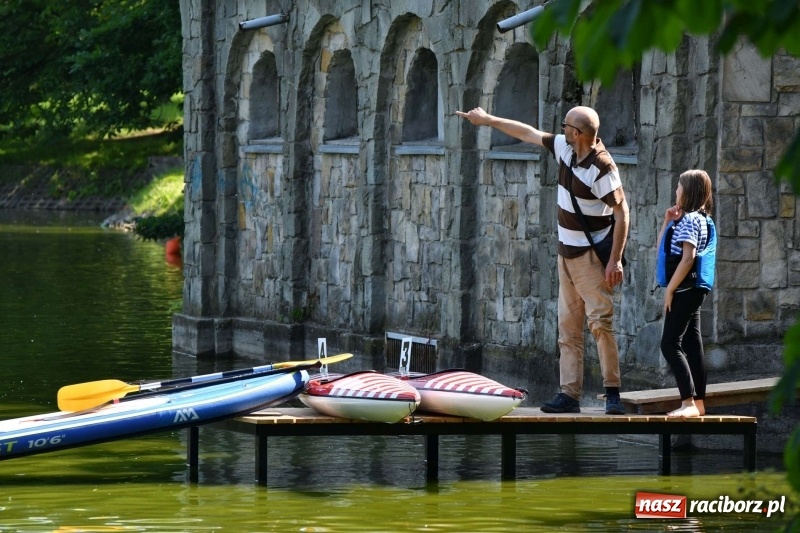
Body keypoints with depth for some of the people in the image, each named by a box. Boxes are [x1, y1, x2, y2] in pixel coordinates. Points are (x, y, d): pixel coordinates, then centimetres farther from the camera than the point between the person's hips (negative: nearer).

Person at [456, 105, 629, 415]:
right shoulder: (564, 148, 3)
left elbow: (622, 213, -20)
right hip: (567, 252, 9)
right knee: (567, 326, 6)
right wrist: (488, 120, 26)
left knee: (600, 322, -14)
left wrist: (615, 260, -24)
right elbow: (529, 134, 18)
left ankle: (612, 393, -13)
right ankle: (570, 394, 6)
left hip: (592, 257, -9)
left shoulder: (602, 167, -20)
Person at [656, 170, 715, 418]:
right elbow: (661, 249, 24)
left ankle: (689, 402, -19)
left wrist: (670, 289, -20)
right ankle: (698, 403, 10)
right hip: (692, 292, 10)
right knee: (691, 344, 9)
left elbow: (688, 258, -23)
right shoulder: (691, 219, 18)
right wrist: (667, 223, 12)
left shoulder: (690, 220, -13)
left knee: (670, 344, -13)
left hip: (685, 290, -10)